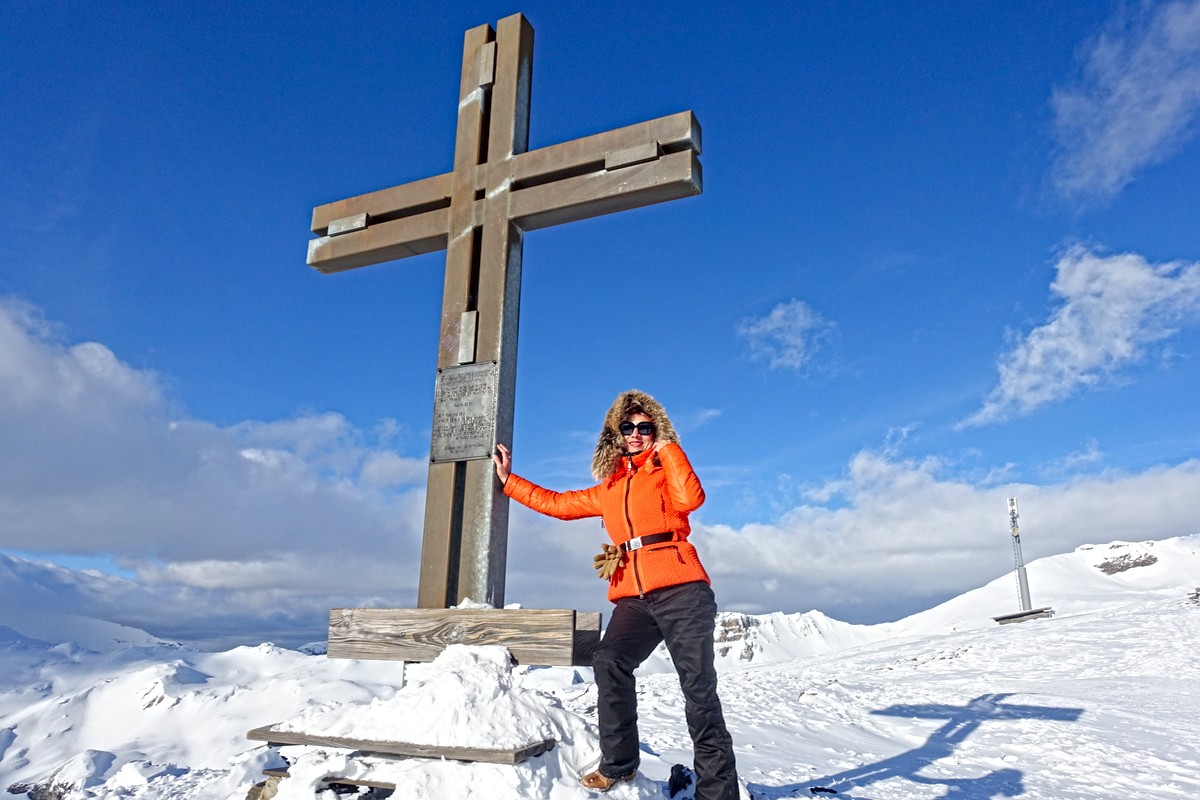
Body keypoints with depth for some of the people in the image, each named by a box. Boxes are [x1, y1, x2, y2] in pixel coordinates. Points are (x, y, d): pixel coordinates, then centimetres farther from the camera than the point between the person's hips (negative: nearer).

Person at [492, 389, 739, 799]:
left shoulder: (665, 472, 10)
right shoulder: (608, 489, 22)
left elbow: (689, 498, -13)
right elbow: (557, 503, 31)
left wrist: (667, 447, -3)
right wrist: (508, 480, 37)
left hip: (680, 592, -3)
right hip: (633, 599, 4)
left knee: (699, 688, -8)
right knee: (610, 663, -23)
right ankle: (617, 764, -8)